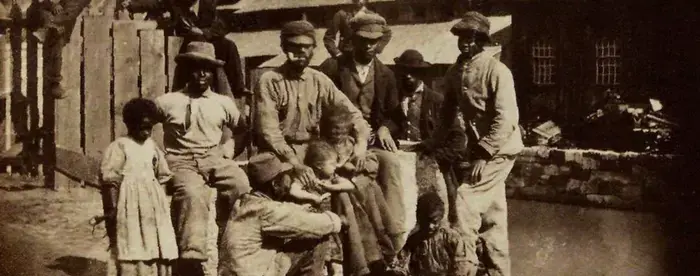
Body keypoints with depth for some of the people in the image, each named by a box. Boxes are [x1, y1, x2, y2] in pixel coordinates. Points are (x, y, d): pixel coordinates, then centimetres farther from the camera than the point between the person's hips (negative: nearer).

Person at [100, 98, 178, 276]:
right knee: (133, 257, -10)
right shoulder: (119, 147, -6)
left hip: (154, 209, 6)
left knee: (159, 255, 7)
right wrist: (110, 213, -13)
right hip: (131, 208, -6)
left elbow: (162, 177, 17)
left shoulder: (151, 146, 12)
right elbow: (109, 181, -10)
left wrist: (162, 205, 13)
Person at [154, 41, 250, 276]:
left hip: (215, 159, 2)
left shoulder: (223, 103, 12)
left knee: (241, 184, -30)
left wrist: (229, 148, 9)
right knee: (192, 195, -36)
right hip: (182, 162, -2)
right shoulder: (168, 102, 6)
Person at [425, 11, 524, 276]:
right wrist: (433, 143, 6)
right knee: (491, 213, 13)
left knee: (466, 200, -14)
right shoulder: (454, 72, 5)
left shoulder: (497, 71, -17)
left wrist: (484, 153, -25)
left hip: (499, 149, -7)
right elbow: (448, 112, 15)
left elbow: (506, 118, -22)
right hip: (479, 148, 7)